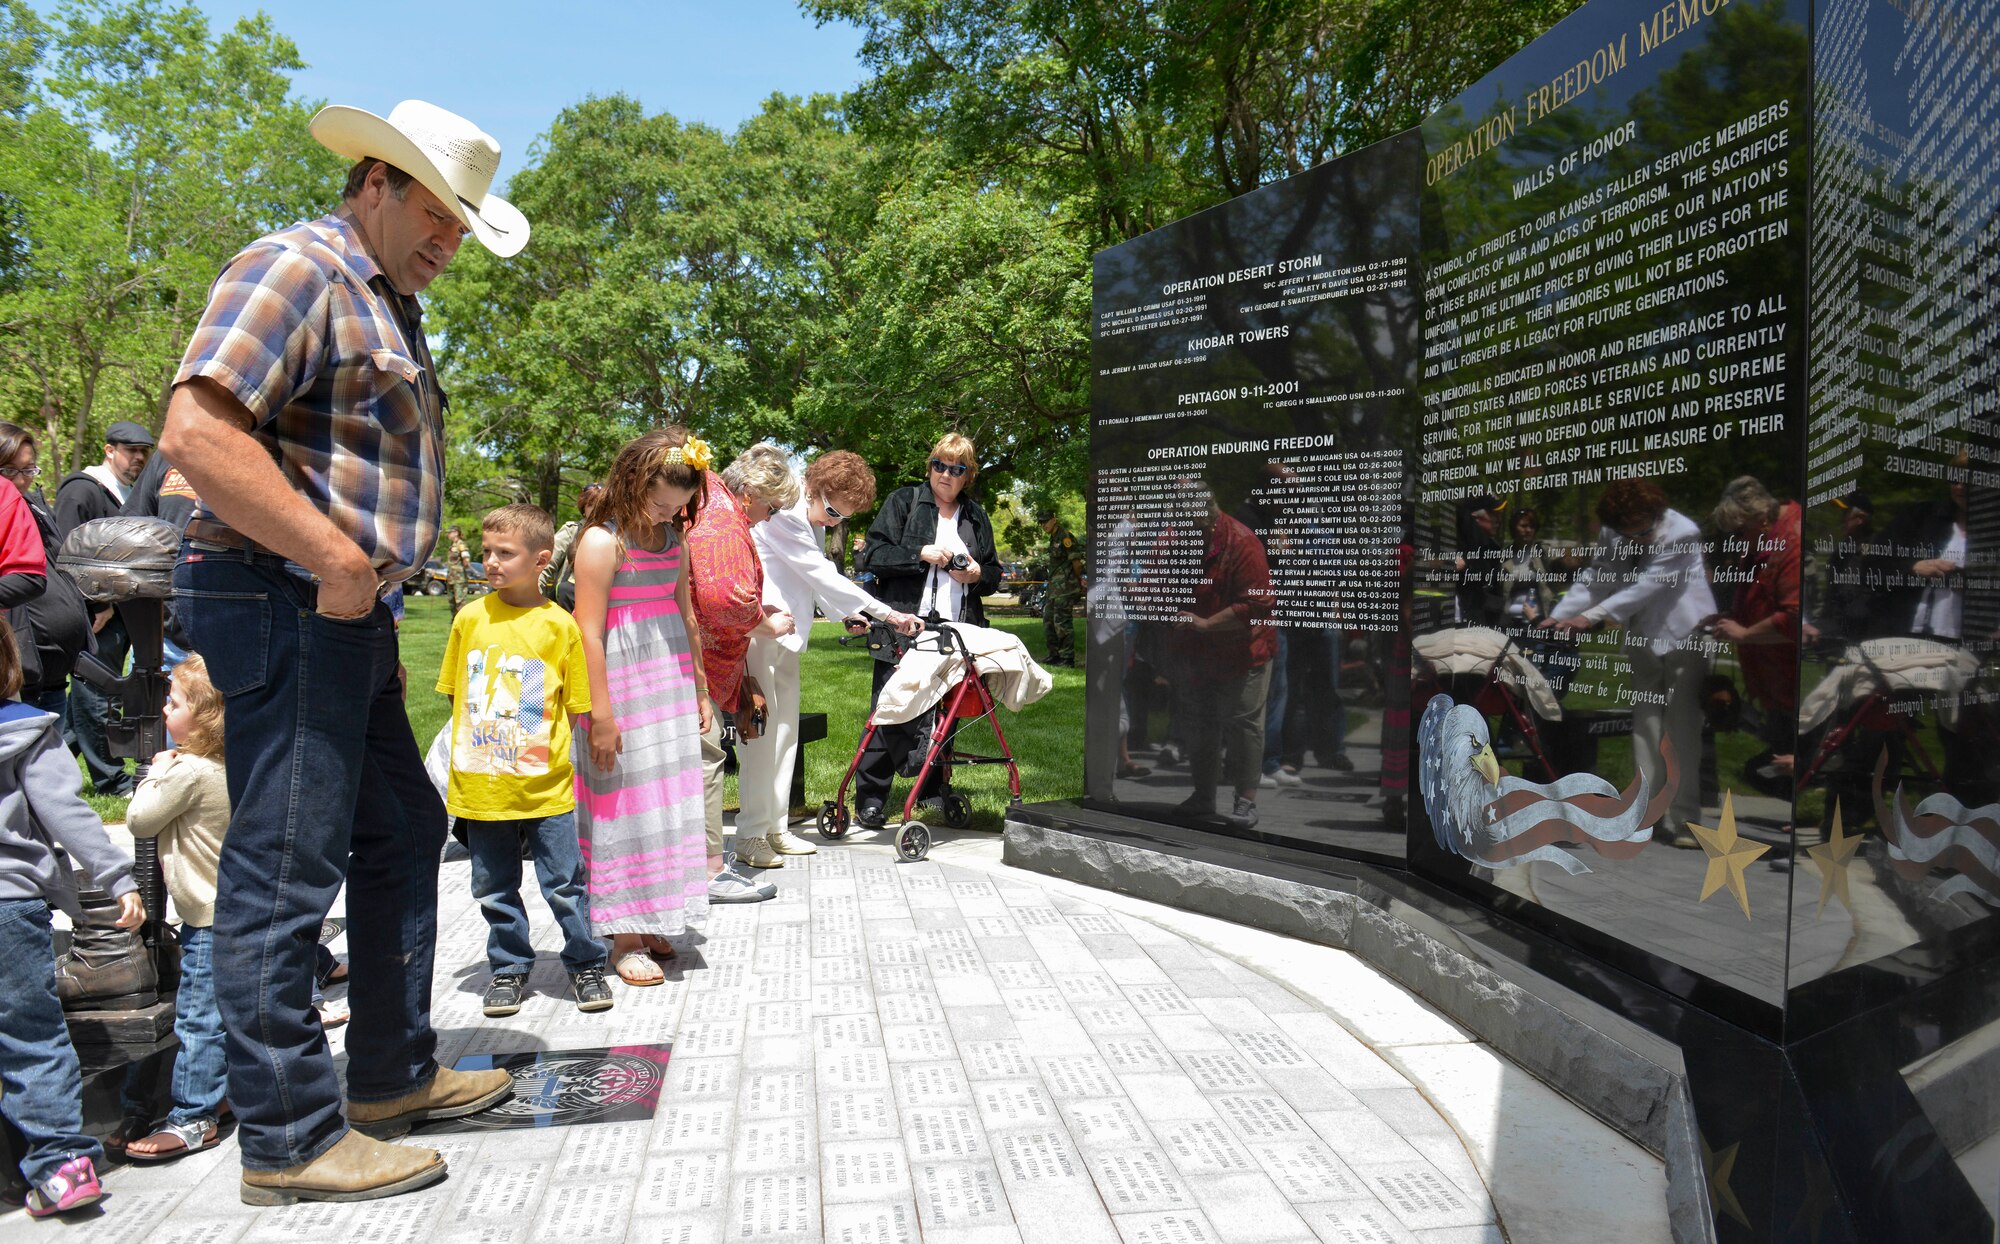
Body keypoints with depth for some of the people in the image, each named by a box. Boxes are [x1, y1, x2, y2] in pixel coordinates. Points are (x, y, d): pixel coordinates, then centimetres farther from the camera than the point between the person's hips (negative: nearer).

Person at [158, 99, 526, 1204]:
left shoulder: (387, 306, 22)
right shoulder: (297, 268, -10)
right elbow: (196, 432, -23)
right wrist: (333, 556, -22)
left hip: (345, 611, 11)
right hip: (284, 602, -11)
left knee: (402, 832, 16)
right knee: (284, 868, -4)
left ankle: (392, 1074, 29)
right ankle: (289, 1138, 6)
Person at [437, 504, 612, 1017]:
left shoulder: (559, 625, -5)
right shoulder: (470, 618, 2)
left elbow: (576, 706, 0)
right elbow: (455, 694, 11)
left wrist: (550, 745, -9)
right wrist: (469, 749, 5)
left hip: (545, 787, -3)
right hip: (481, 785, 3)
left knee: (565, 882, 5)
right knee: (495, 889, 13)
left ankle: (585, 962, 22)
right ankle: (508, 967, 29)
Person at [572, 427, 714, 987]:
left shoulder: (674, 540, 10)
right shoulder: (602, 541, -12)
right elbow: (588, 631, -15)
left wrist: (700, 689, 19)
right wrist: (601, 714, -17)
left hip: (672, 683, 7)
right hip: (624, 684, -7)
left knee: (671, 801, 9)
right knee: (626, 802, -1)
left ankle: (654, 920, 22)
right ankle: (625, 936, 9)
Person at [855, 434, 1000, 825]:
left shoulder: (976, 516, 19)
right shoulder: (903, 501, 7)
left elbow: (994, 575, 23)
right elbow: (873, 554, -2)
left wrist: (977, 574, 0)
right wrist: (921, 554, -12)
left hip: (958, 632, 4)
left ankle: (931, 791, 20)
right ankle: (869, 799, 1)